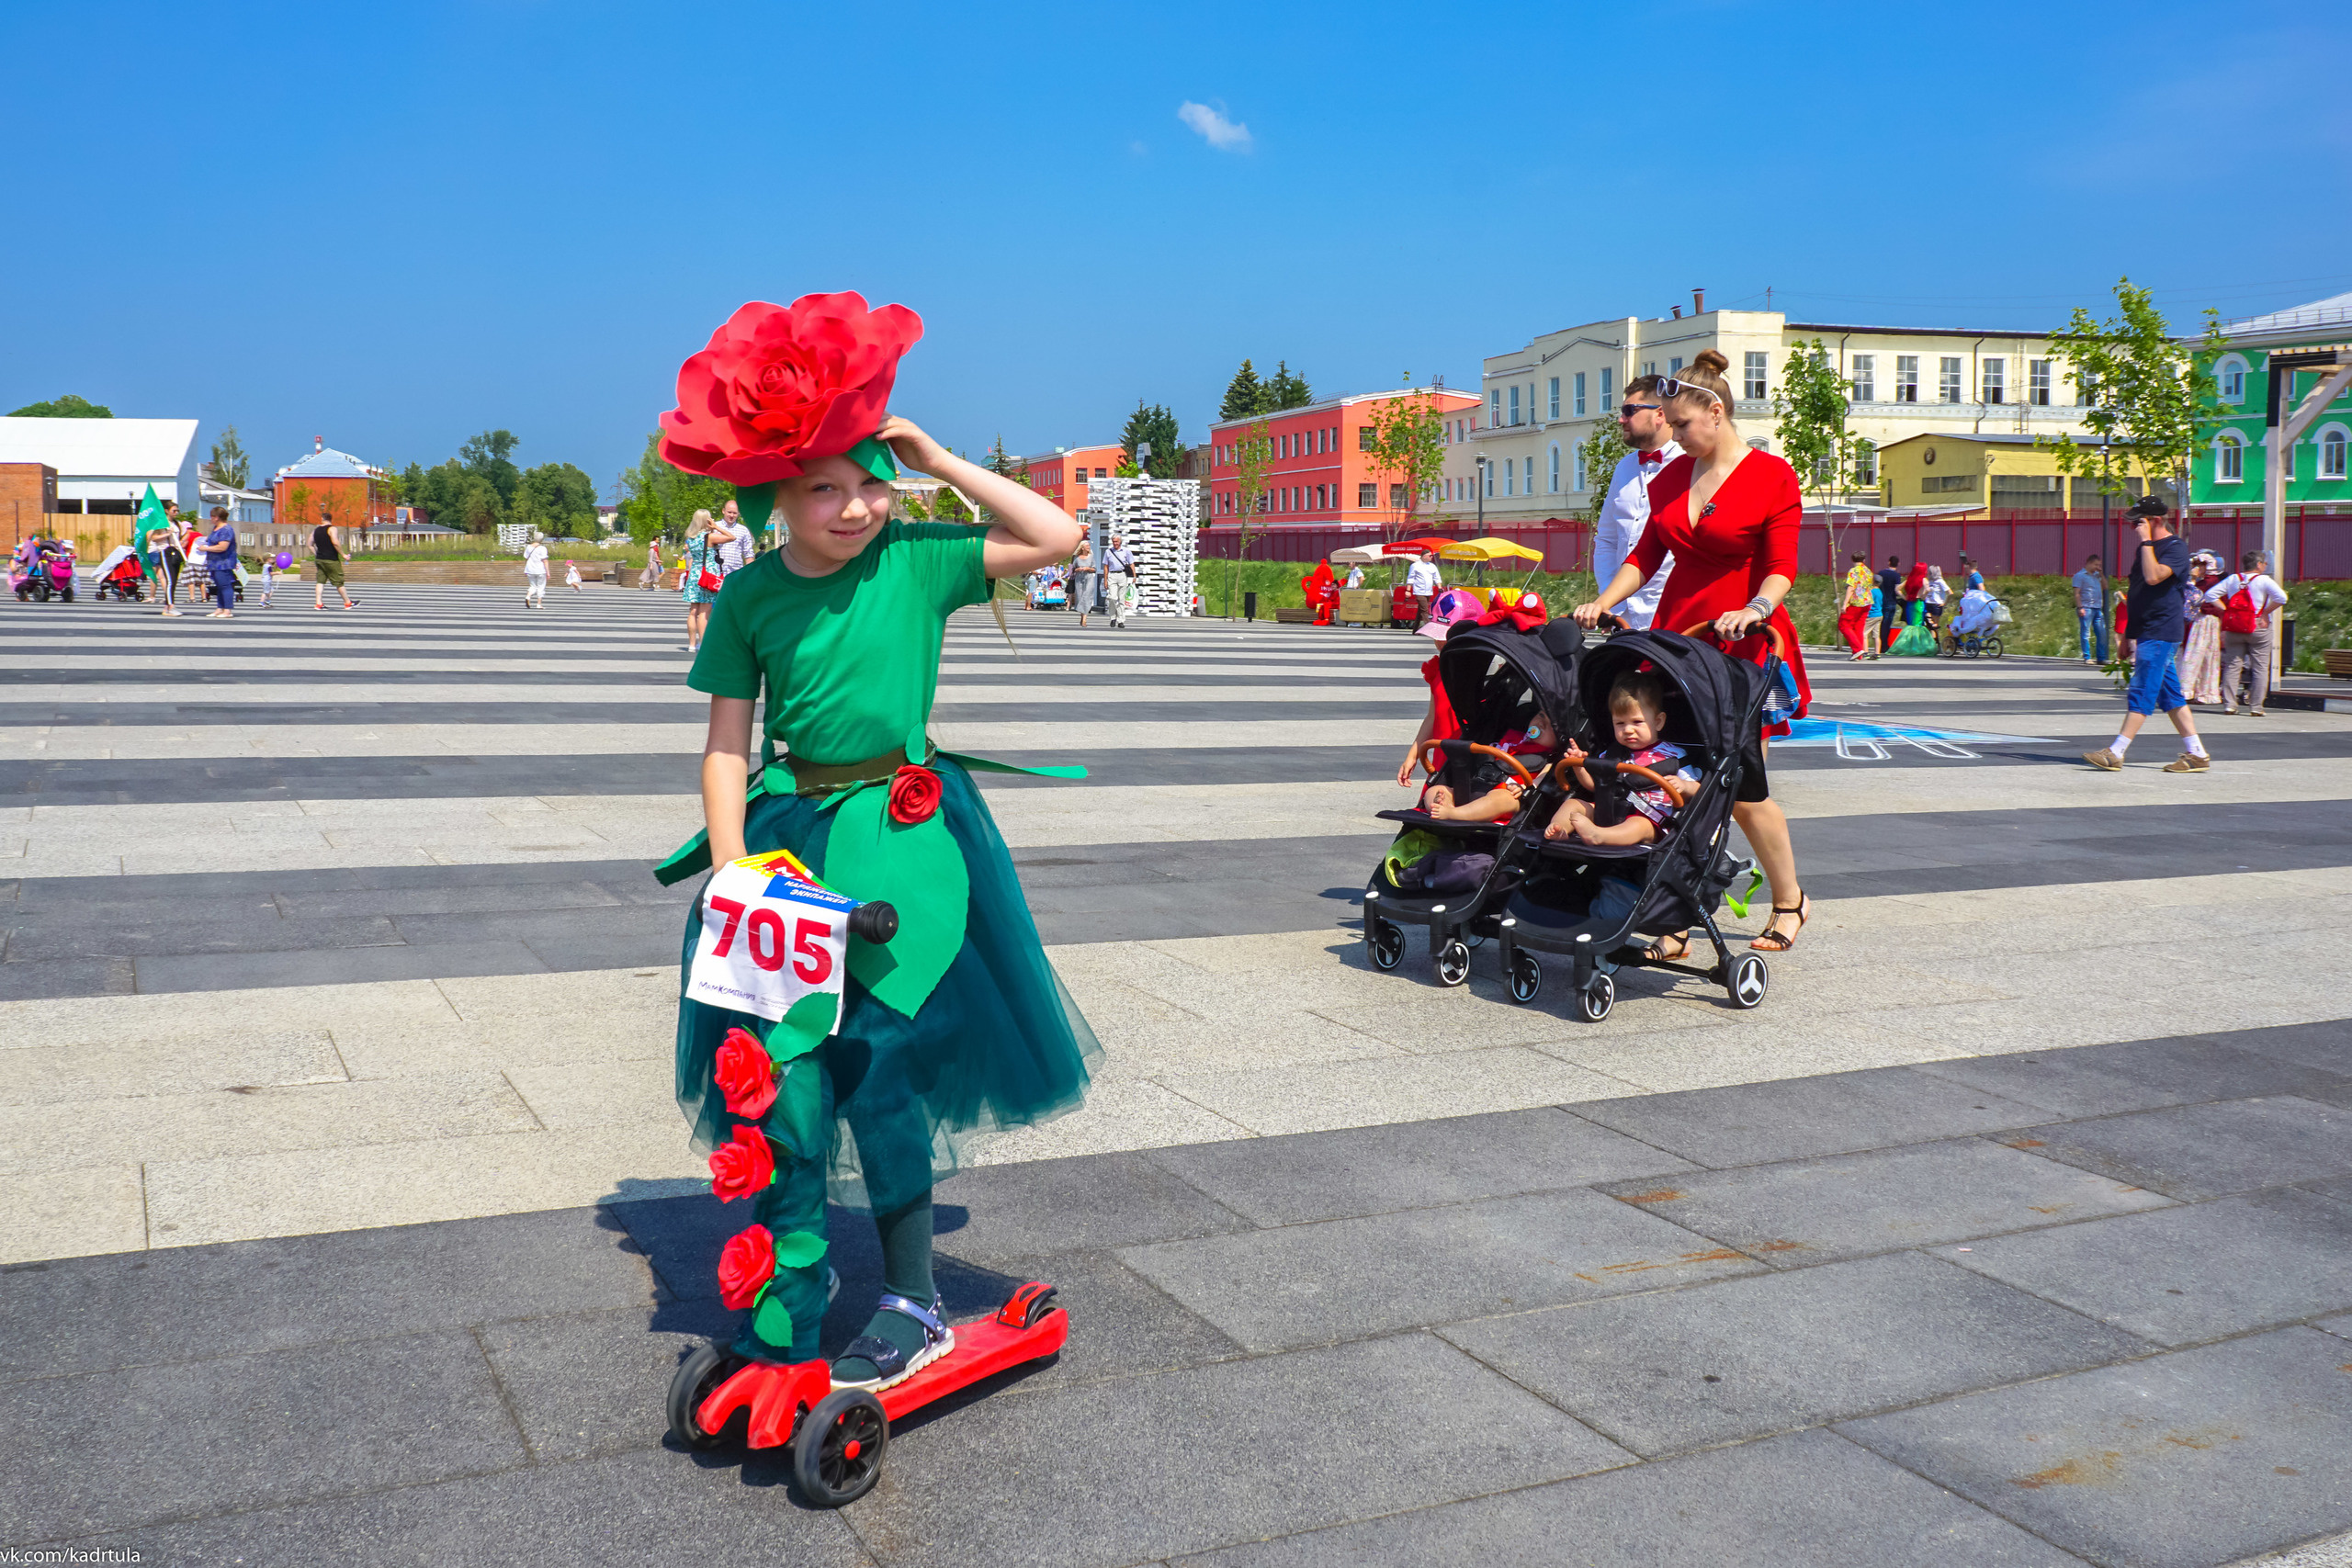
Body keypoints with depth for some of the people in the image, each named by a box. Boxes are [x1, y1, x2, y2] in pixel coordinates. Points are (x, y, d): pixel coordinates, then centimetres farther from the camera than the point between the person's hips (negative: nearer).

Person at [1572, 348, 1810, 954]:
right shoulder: (1671, 476, 12)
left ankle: (1791, 900, 21)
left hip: (1743, 646, -5)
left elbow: (1781, 566, -10)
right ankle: (1676, 925, 3)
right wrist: (1604, 601, 1)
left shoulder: (1773, 477, -5)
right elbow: (1647, 553, 15)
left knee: (1741, 783, -3)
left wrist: (1756, 608, -28)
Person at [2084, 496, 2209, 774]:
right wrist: (2128, 635, 22)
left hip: (2161, 634, -10)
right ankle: (2196, 754, 13)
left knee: (2142, 692, -10)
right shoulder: (2145, 549, 17)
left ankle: (2115, 754, -12)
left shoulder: (2176, 548, -11)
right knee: (2169, 694, 10)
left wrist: (2146, 541, -20)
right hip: (2146, 633, 10)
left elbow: (2153, 577, -29)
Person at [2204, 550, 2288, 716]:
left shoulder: (2232, 579, 6)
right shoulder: (2264, 580, -6)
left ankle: (2229, 704, 2)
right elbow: (2281, 598, -17)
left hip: (2233, 629, 4)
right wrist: (2265, 613, -6)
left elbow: (2210, 594, 5)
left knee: (2232, 666, 7)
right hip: (2258, 628, -4)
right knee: (2260, 668, 3)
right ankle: (2255, 707, 0)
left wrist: (2226, 609, 5)